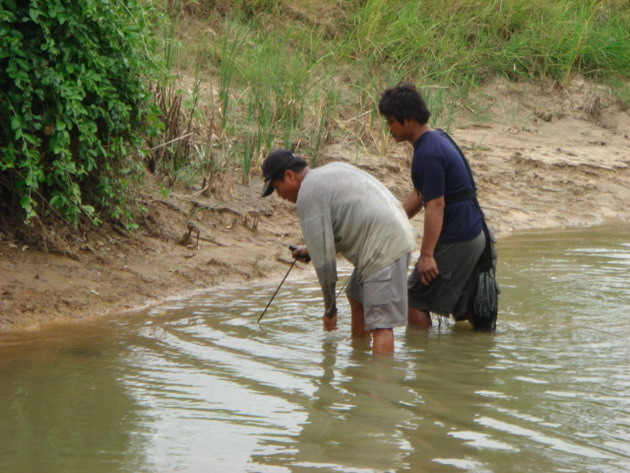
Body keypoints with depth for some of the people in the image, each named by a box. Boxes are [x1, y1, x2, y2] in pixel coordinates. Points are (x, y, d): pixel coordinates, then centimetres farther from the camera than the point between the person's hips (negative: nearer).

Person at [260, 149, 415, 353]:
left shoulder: (308, 195, -11)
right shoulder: (332, 169, 18)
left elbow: (324, 259, -12)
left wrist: (330, 308, -3)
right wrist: (311, 250, 33)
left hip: (384, 249, -10)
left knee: (380, 325, -15)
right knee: (356, 298, 28)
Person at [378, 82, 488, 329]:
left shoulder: (428, 154, -22)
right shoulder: (438, 138, 11)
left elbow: (436, 206, -25)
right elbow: (420, 193, 20)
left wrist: (426, 255, -24)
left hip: (454, 241, -10)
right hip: (473, 234, 10)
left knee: (415, 301, -1)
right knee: (463, 302, 21)